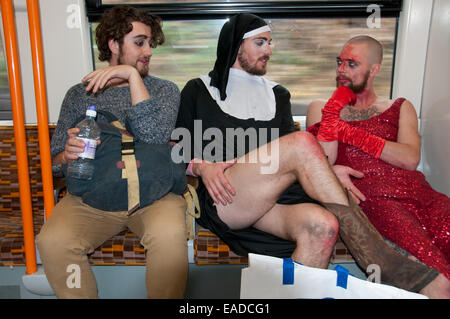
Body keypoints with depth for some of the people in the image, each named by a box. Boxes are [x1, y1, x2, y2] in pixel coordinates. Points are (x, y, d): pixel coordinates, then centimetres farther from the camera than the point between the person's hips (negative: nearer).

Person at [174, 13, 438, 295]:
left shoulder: (277, 95, 26)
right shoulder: (198, 90, 16)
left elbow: (289, 155, 16)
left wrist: (329, 171, -4)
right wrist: (202, 167, -11)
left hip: (273, 197, 4)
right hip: (221, 199, -3)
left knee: (321, 224, -33)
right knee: (304, 141, -28)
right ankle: (383, 264, -25)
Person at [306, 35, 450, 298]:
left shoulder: (400, 108, 22)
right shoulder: (322, 108, 18)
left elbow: (410, 159, 2)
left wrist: (350, 133, -1)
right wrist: (332, 111, -3)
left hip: (418, 193, 3)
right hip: (373, 199, -3)